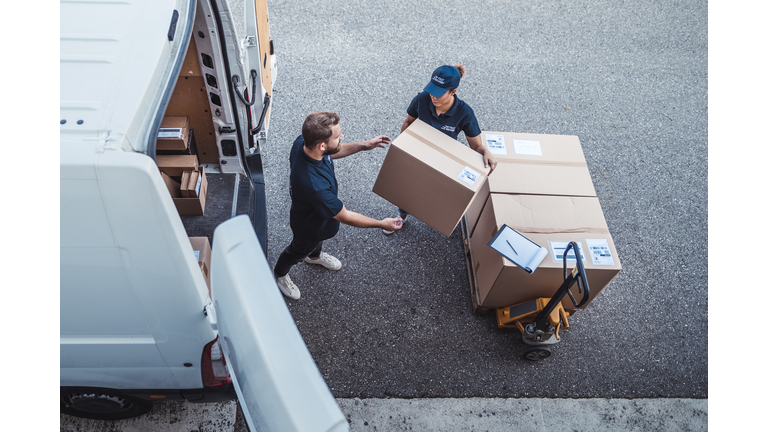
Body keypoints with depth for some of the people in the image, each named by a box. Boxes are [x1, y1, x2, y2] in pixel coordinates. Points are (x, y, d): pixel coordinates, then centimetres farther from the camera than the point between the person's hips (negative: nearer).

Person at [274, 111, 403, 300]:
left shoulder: (302, 143, -27)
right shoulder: (315, 185, -51)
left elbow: (330, 153, -2)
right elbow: (345, 217, -35)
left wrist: (363, 146, -11)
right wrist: (382, 224, -23)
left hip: (319, 211, 6)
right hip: (309, 227, -6)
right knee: (298, 251, 27)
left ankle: (314, 256, 72)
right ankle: (279, 273, 60)